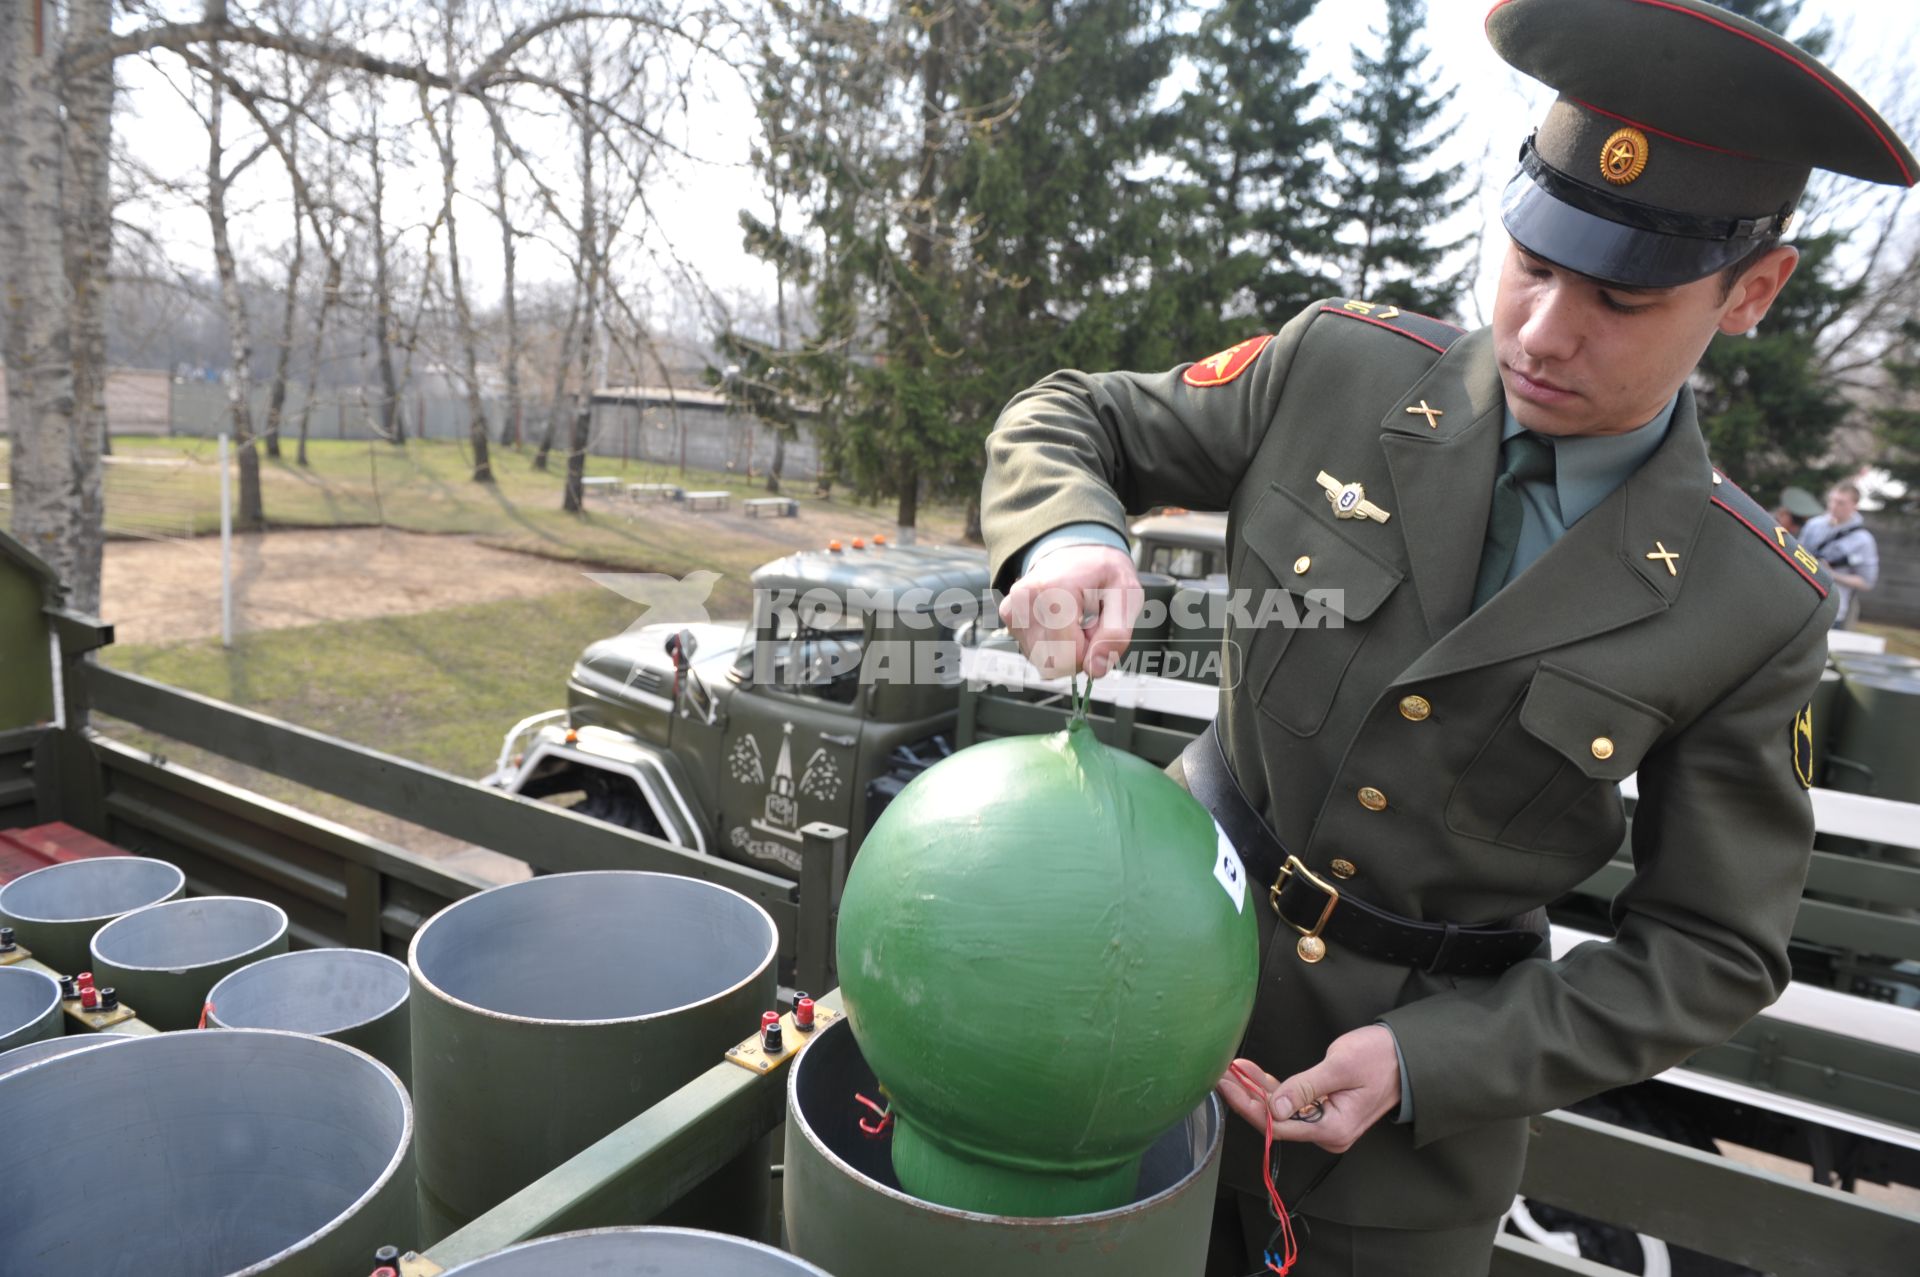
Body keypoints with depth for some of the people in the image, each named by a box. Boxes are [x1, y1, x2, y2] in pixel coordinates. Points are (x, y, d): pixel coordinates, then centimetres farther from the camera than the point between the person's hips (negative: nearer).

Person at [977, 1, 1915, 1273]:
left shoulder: (1757, 611, -11)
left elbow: (1711, 953, -5)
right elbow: (1068, 424, -1)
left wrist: (1427, 1061, -17)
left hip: (1428, 1064, -1)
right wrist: (1068, 539, -25)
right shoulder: (1342, 368, -11)